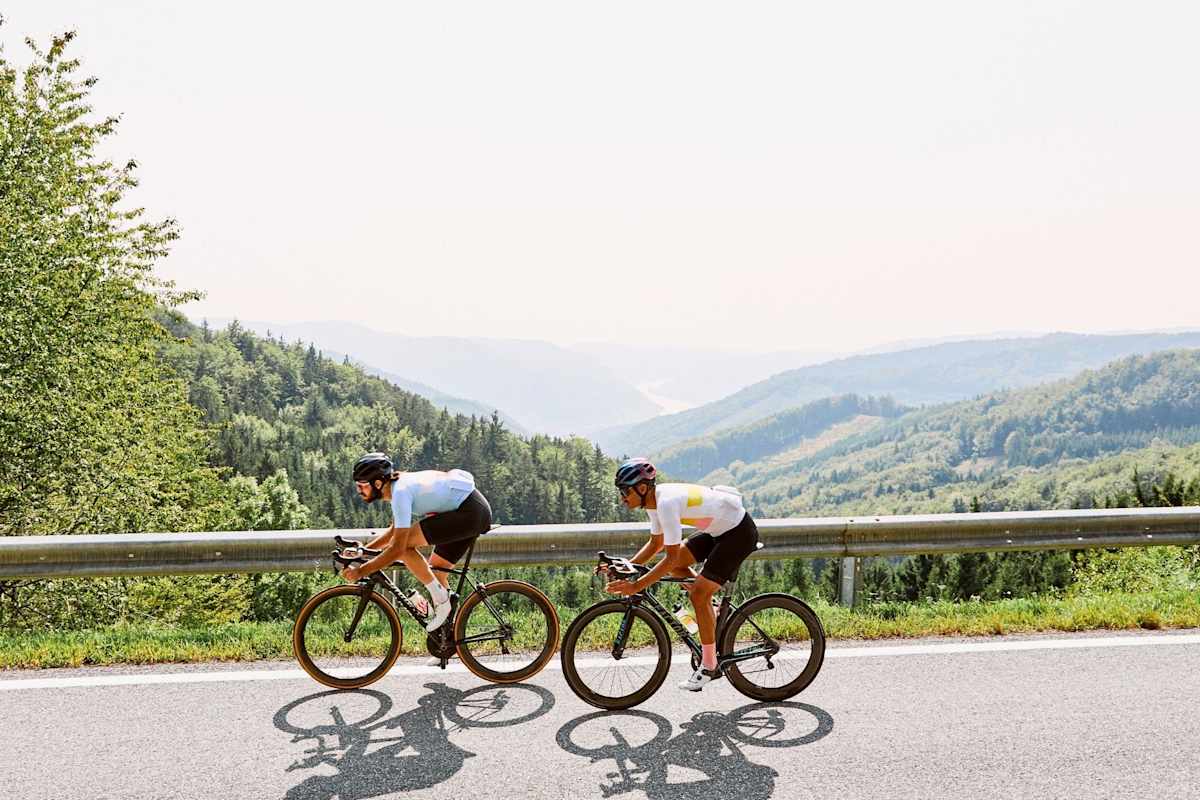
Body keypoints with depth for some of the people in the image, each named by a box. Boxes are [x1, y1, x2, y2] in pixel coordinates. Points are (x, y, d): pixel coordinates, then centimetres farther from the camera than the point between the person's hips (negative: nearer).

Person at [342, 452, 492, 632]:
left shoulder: (401, 492, -19)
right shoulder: (399, 485, 10)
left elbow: (397, 549, -22)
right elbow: (394, 532, 24)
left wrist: (361, 571, -16)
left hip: (470, 512, -10)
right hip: (478, 511, 10)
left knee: (405, 544, -14)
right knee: (434, 571, 15)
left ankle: (441, 600, -4)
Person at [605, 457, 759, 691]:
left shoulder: (667, 502, -29)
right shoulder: (654, 500, -1)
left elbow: (671, 557, -28)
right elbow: (656, 543, 11)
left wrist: (636, 586, -27)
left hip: (740, 533, -9)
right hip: (720, 530, 9)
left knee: (699, 594, -10)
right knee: (674, 564, 5)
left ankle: (709, 666, 3)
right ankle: (710, 608, 19)